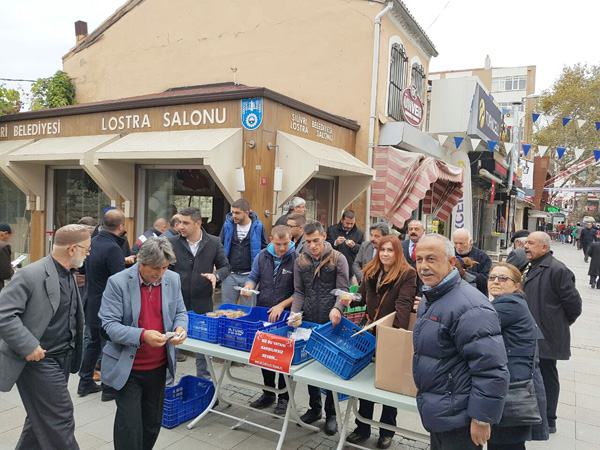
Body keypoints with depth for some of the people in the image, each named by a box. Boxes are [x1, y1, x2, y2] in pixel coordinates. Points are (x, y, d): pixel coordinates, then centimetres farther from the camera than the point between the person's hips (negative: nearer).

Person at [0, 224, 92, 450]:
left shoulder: (69, 275, 7)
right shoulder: (32, 274, -20)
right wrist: (28, 346, -24)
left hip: (61, 360, 8)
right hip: (39, 361, -8)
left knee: (42, 419, 22)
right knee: (59, 420, 1)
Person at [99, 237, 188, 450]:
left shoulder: (173, 279, -1)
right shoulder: (118, 282, -15)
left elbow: (180, 312, 10)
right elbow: (109, 324, -17)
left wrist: (180, 327, -13)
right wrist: (142, 335, -31)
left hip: (159, 366, 4)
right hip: (127, 368, -4)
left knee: (153, 424, 17)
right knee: (130, 426, 3)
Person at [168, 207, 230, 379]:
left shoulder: (214, 243, -1)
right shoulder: (173, 243, -3)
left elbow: (225, 266, 6)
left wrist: (216, 275, -15)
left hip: (203, 304, 1)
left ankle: (204, 381, 34)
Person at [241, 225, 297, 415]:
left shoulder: (297, 258, -14)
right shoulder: (262, 256, 1)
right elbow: (254, 276, 11)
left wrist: (282, 305, -21)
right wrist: (249, 286, -12)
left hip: (286, 315, -5)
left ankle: (284, 397, 25)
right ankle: (268, 393, 35)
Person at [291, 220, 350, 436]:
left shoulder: (338, 259, -6)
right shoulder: (300, 261, 5)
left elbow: (343, 290, -9)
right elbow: (299, 292, 8)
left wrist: (337, 308, -28)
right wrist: (294, 311, -8)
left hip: (331, 322, -4)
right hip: (308, 320, 4)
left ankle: (330, 413, 22)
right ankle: (315, 407, 32)